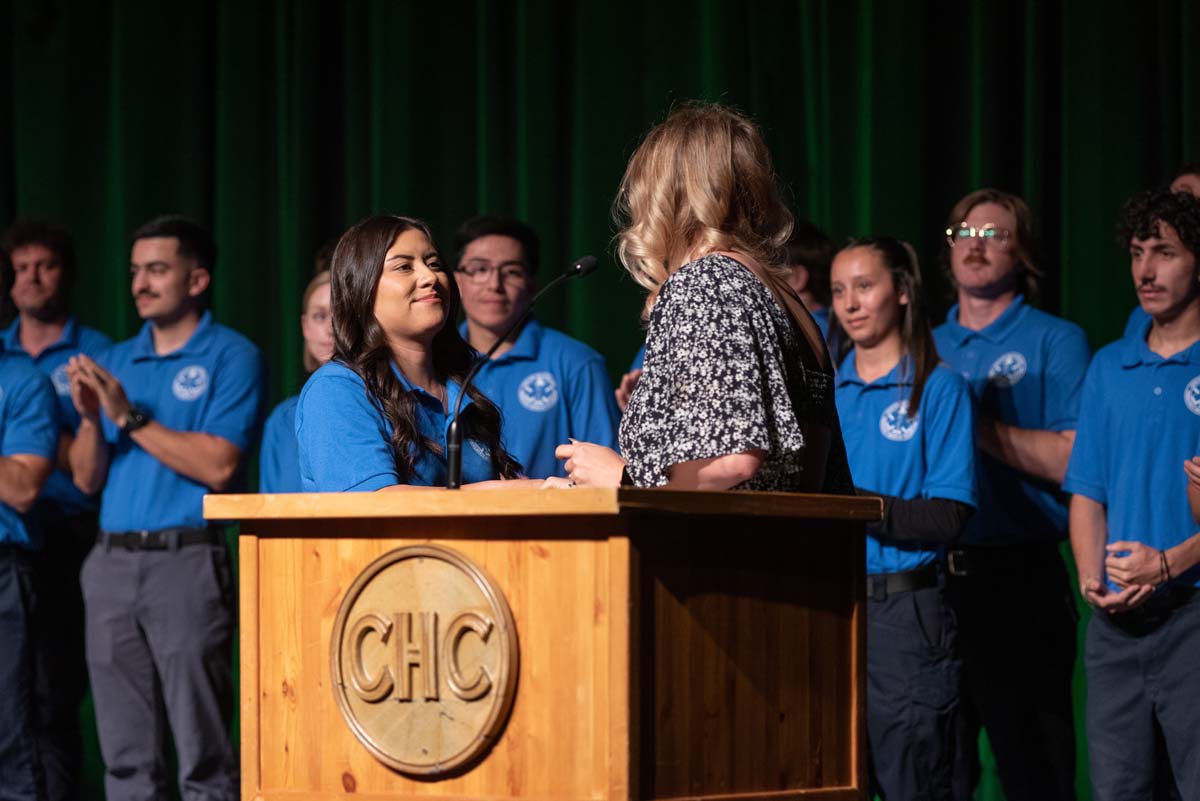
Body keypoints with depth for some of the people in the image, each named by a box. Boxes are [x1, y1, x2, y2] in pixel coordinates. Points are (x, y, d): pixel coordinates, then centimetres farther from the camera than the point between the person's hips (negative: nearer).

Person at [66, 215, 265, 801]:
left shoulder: (231, 357, -1)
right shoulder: (115, 361, 17)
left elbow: (218, 466, -12)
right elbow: (87, 478, 14)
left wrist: (130, 418, -12)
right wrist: (90, 418, -5)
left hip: (186, 560, -6)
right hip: (112, 560, 6)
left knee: (203, 753, -6)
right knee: (126, 754, 7)